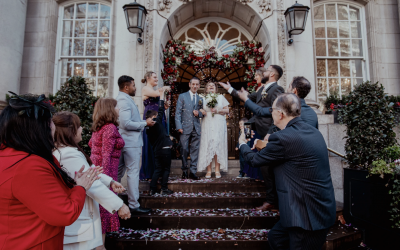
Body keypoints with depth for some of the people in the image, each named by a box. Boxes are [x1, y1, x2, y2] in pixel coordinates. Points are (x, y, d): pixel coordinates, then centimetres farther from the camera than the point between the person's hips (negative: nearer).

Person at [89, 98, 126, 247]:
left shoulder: (99, 127, 10)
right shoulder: (110, 127, -17)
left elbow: (91, 144, 22)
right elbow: (106, 155, -22)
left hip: (96, 169, 9)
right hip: (105, 171, -9)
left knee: (99, 205, 19)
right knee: (105, 206, 2)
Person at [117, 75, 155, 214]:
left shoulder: (123, 99, 16)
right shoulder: (124, 100, -16)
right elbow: (126, 123, -24)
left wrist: (143, 123, 15)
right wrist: (145, 123, -15)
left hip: (124, 142, 10)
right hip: (131, 142, -10)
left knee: (119, 172, 16)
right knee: (133, 173, -4)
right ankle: (134, 206, 5)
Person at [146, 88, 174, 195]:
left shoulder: (148, 128, 9)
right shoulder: (157, 121, -10)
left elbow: (151, 141, 13)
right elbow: (161, 110, -6)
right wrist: (161, 94, 2)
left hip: (157, 150, 7)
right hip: (165, 149, -7)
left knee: (158, 169, 14)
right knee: (166, 169, 5)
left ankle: (152, 189, 13)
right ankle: (164, 189, 10)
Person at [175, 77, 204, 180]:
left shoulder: (200, 99, 15)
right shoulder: (182, 96, 5)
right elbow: (178, 113, 0)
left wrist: (199, 113, -6)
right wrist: (179, 127, -9)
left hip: (196, 128, 3)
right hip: (185, 128, -3)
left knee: (195, 150, 2)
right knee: (184, 150, 0)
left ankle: (193, 172, 10)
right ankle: (184, 171, 16)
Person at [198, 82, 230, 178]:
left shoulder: (221, 97, 14)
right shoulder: (203, 98, 16)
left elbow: (227, 110, 9)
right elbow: (200, 110, 12)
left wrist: (218, 110, -6)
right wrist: (201, 111, -10)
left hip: (219, 125, 0)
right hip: (207, 125, 1)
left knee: (218, 145, -7)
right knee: (207, 145, -6)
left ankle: (217, 170, -1)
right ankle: (209, 170, -1)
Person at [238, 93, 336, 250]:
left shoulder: (282, 137, -22)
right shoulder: (314, 131, 4)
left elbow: (254, 160, -7)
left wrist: (242, 144, 12)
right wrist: (266, 147, 25)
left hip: (308, 213, -9)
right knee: (275, 237, 23)